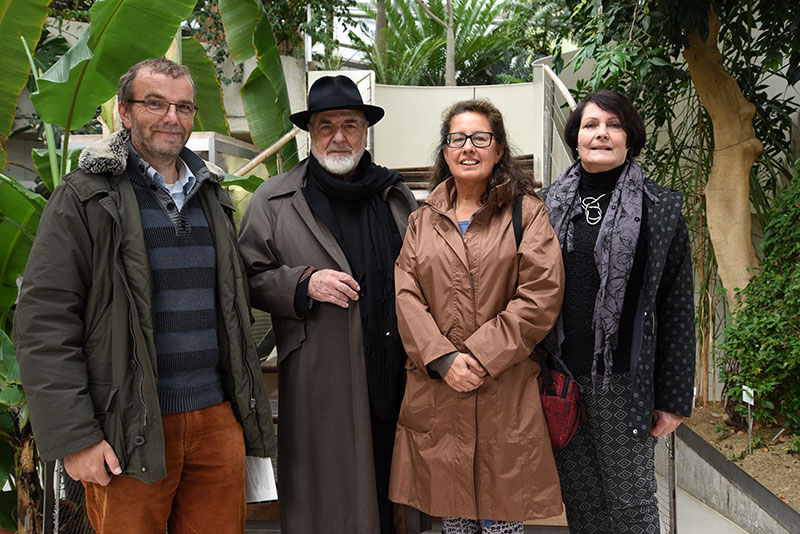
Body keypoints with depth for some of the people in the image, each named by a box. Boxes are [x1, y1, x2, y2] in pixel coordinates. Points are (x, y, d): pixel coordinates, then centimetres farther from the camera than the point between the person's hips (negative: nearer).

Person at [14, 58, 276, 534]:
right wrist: (75, 437, -13)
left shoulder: (213, 196, 14)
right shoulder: (85, 197, -4)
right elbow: (43, 324, -9)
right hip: (130, 432, -5)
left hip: (217, 419, 5)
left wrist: (249, 406, 15)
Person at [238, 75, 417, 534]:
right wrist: (304, 282, -15)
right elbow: (250, 278, 2)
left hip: (395, 376, 4)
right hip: (320, 385, -3)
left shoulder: (398, 196, 13)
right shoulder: (274, 200, 3)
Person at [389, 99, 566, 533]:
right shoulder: (423, 220, 12)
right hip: (435, 395, 3)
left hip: (506, 395, -3)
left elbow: (541, 297, -7)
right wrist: (443, 358, -10)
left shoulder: (527, 212, 2)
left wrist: (480, 355, -13)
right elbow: (406, 296, 4)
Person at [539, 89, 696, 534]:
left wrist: (674, 397, -6)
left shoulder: (660, 209, -1)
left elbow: (678, 309, -3)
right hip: (558, 378, 3)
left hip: (623, 381, -3)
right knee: (578, 497, 14)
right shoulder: (551, 205, 8)